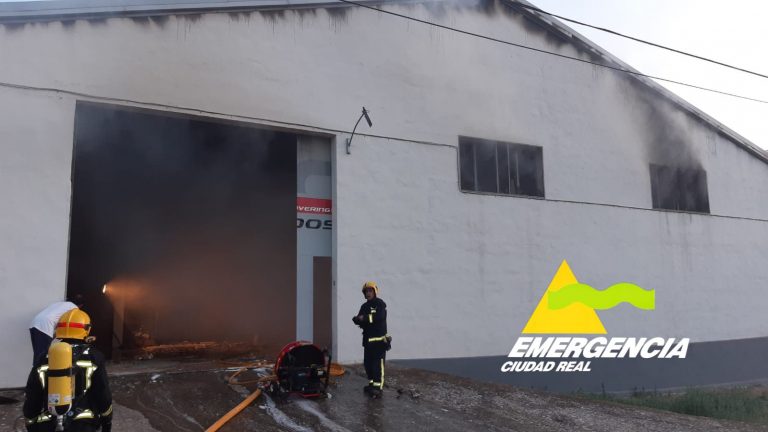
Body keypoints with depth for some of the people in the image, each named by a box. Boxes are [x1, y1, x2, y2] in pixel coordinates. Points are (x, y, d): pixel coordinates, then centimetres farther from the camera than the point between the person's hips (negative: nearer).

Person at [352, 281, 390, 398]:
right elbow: (361, 320, 8)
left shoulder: (380, 304, -6)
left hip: (379, 338, -7)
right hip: (367, 339, 7)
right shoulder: (364, 306, 17)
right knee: (367, 362, 10)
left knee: (378, 363, -11)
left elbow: (379, 317, -23)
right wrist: (357, 319, -15)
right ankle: (372, 384, 24)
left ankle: (378, 388, -12)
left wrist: (365, 318, -20)